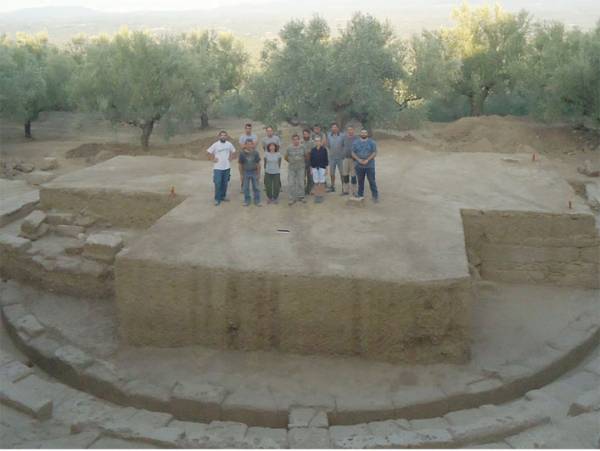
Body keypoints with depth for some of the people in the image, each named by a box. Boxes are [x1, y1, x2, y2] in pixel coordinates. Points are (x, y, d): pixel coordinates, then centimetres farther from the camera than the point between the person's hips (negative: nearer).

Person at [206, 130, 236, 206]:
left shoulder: (229, 144, 1)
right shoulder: (215, 145, -10)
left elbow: (233, 151, 17)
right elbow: (209, 152, -4)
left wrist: (231, 158, 5)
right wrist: (213, 159, -7)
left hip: (227, 167, 4)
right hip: (218, 168, -3)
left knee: (225, 183, 12)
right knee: (218, 183, -4)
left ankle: (223, 196, 26)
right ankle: (217, 199, 4)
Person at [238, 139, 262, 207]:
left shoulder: (255, 153, -8)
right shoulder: (242, 153, -8)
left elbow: (258, 164, -2)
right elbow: (240, 165, -1)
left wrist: (258, 174, -2)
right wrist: (241, 175, 0)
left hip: (254, 172, 0)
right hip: (246, 172, 0)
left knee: (256, 187, 6)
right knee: (245, 188, 8)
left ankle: (257, 201, 17)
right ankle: (246, 201, 21)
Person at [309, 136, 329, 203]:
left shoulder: (324, 149, -3)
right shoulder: (312, 150, 3)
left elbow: (326, 159, -1)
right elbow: (311, 160, 7)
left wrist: (326, 168, -3)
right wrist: (311, 168, 5)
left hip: (322, 167, -2)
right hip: (315, 168, 2)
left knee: (322, 182, 2)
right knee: (316, 182, 5)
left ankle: (321, 196, 10)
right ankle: (316, 196, 13)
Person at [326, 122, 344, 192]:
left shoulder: (342, 135, -7)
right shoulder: (329, 135, 2)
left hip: (340, 157, -3)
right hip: (332, 157, 3)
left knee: (342, 173, 2)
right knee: (331, 173, 10)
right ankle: (332, 186, 25)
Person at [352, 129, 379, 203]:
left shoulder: (372, 142, 1)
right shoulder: (355, 142, 6)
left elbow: (374, 153, -5)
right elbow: (353, 153, 3)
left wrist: (367, 160, -17)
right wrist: (359, 160, -14)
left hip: (370, 166, -2)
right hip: (359, 166, 2)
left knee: (372, 181, -2)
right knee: (360, 181, 8)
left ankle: (375, 196, 5)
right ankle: (360, 196, 18)